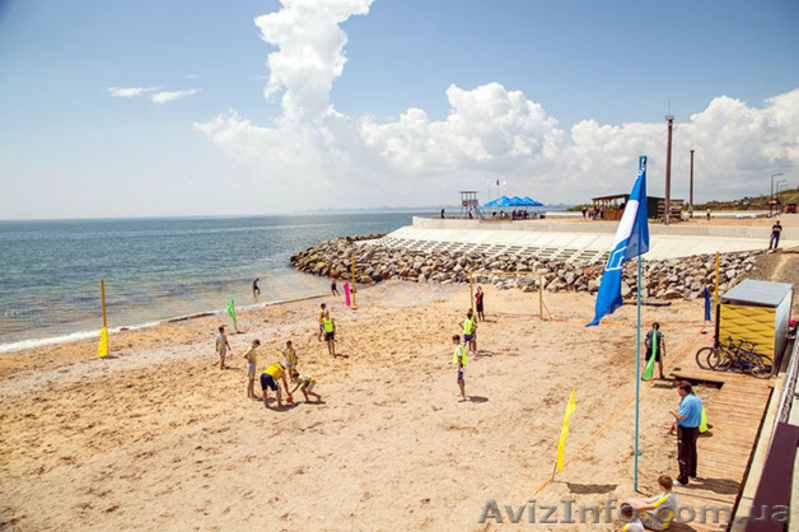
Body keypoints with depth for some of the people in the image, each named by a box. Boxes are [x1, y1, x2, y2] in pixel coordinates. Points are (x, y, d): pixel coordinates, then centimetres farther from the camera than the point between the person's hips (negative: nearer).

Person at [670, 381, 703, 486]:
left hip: (686, 431, -10)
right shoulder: (697, 399, 6)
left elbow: (681, 417, -26)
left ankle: (683, 480, 6)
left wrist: (673, 412, -9)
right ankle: (692, 473, 41)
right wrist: (679, 410, 12)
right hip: (695, 429, 10)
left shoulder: (688, 401, -24)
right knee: (692, 452, 25)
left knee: (683, 455, 0)